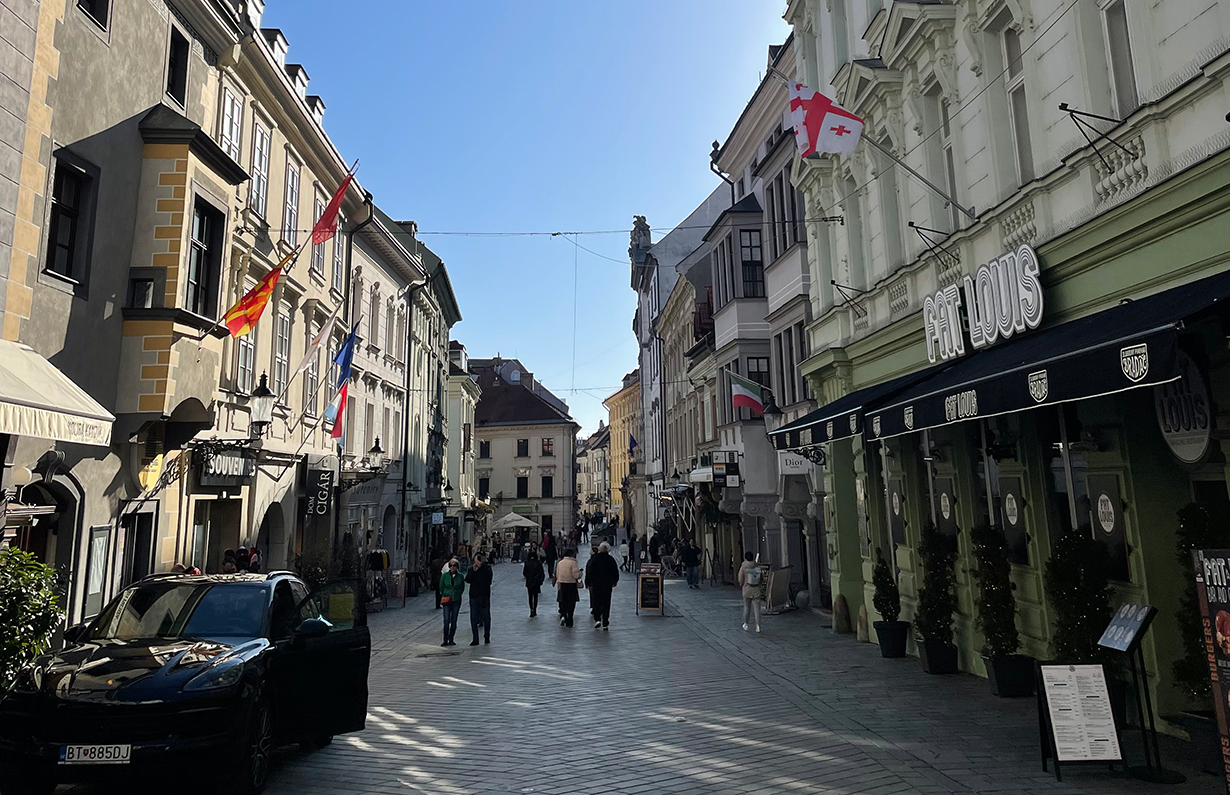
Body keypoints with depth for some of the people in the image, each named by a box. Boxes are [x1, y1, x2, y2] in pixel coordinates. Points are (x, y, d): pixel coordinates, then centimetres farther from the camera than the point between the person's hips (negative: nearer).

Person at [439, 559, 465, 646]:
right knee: (446, 620, -8)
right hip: (447, 600, -1)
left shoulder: (460, 576, 1)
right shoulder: (444, 575, -1)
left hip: (456, 600, 1)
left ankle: (451, 640, 13)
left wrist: (457, 594, 5)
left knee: (454, 621, 5)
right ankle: (445, 640, -4)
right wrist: (445, 595, 10)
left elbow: (462, 588, 11)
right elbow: (441, 587, 9)